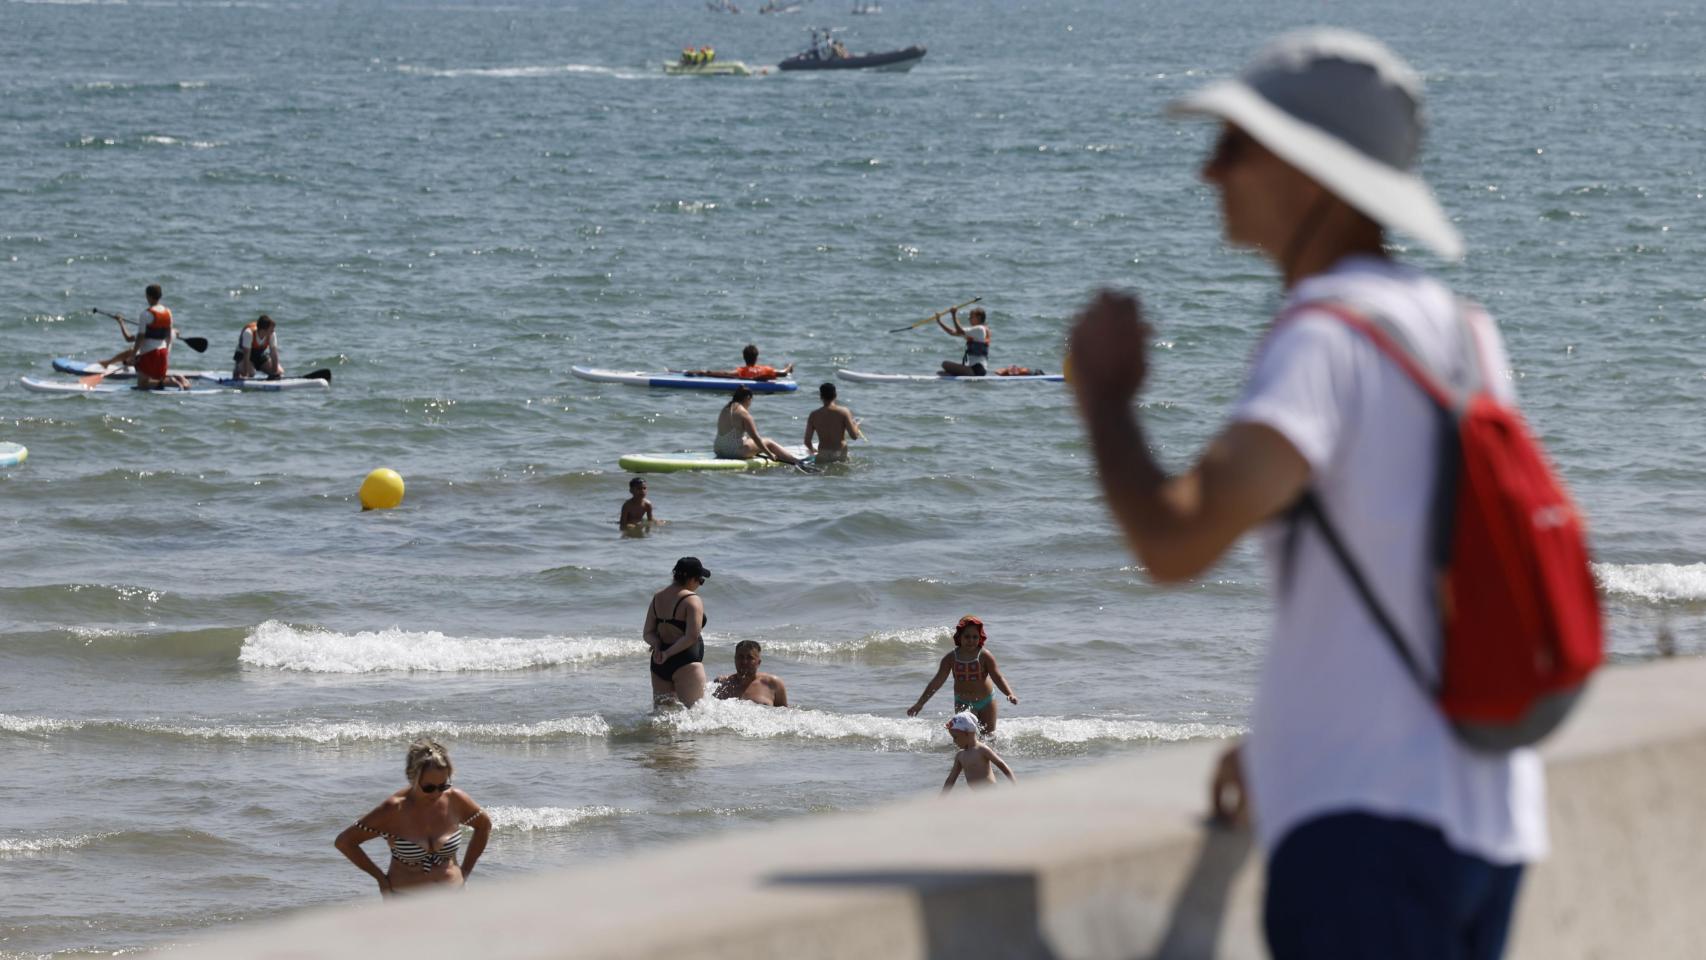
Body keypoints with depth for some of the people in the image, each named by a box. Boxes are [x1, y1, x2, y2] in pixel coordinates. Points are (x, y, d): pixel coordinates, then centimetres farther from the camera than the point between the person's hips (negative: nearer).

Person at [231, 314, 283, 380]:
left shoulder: (272, 333, -22)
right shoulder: (249, 332, -35)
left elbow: (273, 353, -19)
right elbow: (246, 355, -34)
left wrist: (275, 372, -22)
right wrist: (245, 374, -36)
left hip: (260, 355, 4)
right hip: (242, 355, -4)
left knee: (280, 372, -9)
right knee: (250, 372, -32)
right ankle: (237, 370, 2)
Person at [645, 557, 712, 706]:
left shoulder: (657, 597, 12)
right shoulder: (692, 600, -11)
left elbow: (648, 633, 11)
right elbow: (692, 637, -19)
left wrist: (657, 645, -7)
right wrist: (668, 653, -12)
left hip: (658, 665, 7)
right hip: (685, 663, -7)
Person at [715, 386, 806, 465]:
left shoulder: (725, 409, 12)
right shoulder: (743, 413, -14)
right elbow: (755, 437, -14)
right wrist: (769, 454, -7)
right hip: (736, 450, -9)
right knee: (769, 444, 5)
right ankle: (797, 461, 7)